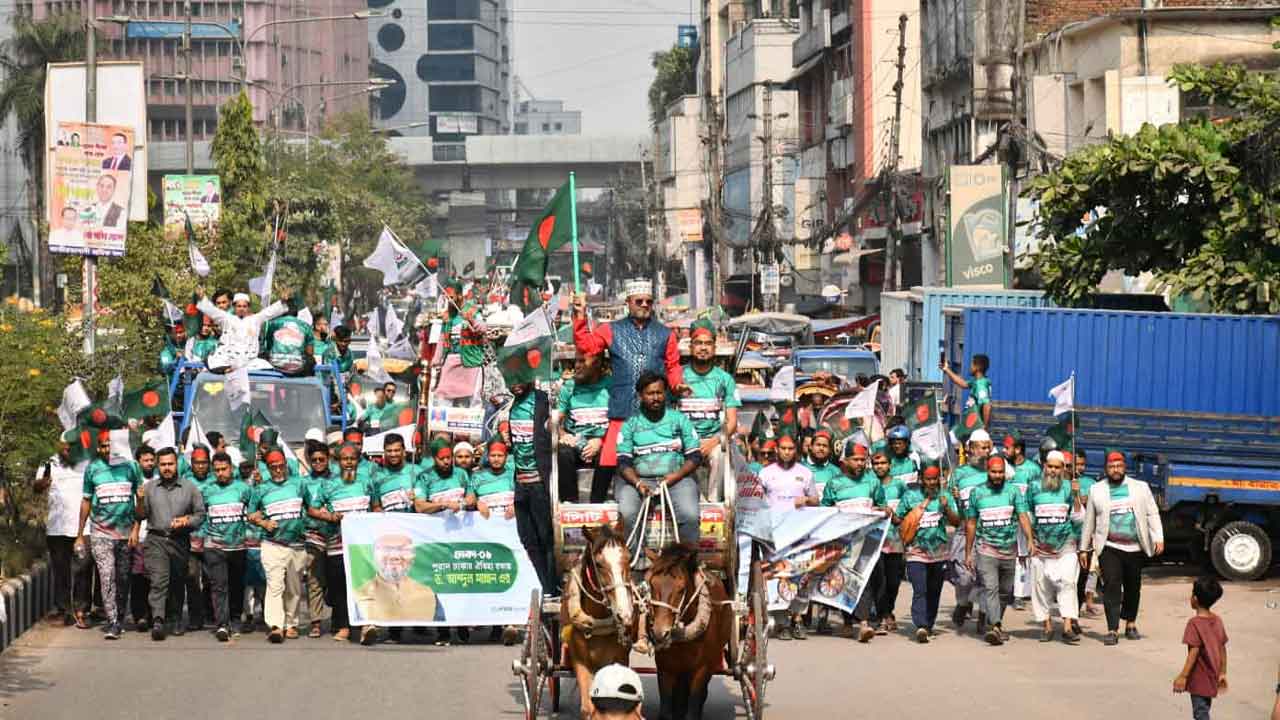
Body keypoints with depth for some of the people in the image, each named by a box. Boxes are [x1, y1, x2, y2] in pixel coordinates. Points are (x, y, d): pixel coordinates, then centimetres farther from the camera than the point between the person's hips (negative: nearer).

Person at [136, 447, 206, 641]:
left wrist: (187, 520, -10)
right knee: (159, 581, -17)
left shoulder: (190, 488, 7)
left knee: (177, 583, 10)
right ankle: (158, 621, -27)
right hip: (156, 540, -1)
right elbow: (141, 516, 10)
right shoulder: (149, 487, 9)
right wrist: (140, 501, -9)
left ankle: (175, 621, 25)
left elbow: (201, 514, 8)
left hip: (180, 542, 1)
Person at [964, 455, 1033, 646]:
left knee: (1005, 591, 12)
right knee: (990, 588, -17)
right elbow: (971, 524, 9)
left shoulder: (1013, 492, 3)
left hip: (1009, 550, 2)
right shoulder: (977, 493, 3)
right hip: (986, 549, -2)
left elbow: (1023, 517, -5)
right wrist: (968, 553, 8)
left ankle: (993, 622, 30)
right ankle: (995, 627, -27)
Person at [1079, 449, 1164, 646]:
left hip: (1135, 547, 2)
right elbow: (1089, 521, 11)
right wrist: (1084, 548, 10)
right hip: (1109, 547, -2)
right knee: (1111, 586, -12)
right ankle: (1113, 630, -13)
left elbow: (1152, 514, 6)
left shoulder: (1140, 488, 8)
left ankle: (1130, 624, 30)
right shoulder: (1096, 490, 7)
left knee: (1133, 588, 11)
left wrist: (1158, 538, -6)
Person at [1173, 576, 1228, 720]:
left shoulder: (1195, 623, -19)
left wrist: (1183, 676, -20)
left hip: (1199, 679, -8)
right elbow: (1222, 648, 8)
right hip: (1211, 678, 8)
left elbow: (1194, 652, -22)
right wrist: (1222, 673, 16)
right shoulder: (1217, 621, 3)